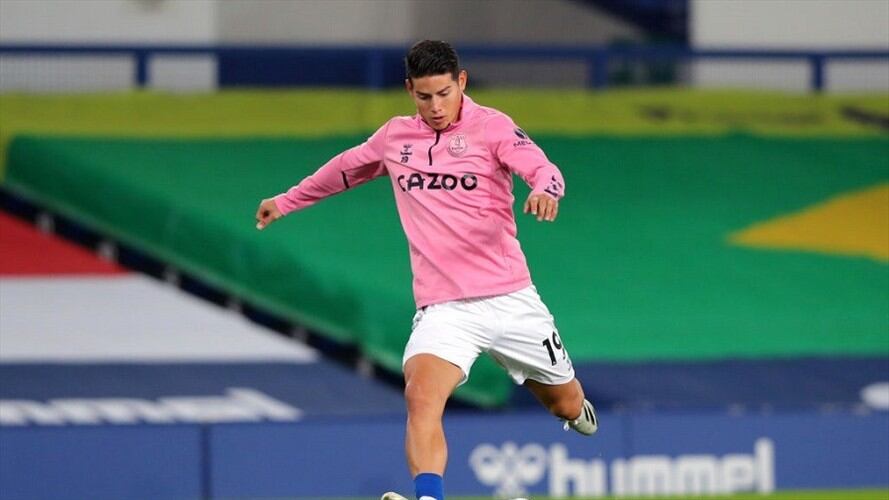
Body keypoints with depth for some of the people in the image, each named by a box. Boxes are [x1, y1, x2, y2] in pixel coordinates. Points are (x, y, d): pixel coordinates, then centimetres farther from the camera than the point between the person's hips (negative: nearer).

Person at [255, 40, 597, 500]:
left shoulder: (491, 126, -3)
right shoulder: (394, 138, 9)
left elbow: (545, 171, -19)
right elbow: (344, 170, 30)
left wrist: (543, 191, -43)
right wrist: (286, 201, 39)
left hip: (510, 300, -1)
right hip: (442, 308, 1)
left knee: (564, 403, 15)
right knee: (421, 397, -27)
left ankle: (578, 412, 53)